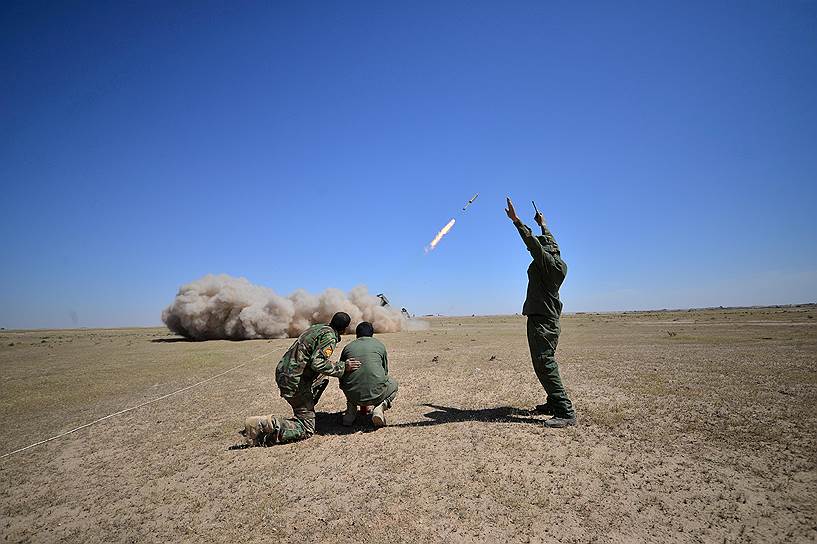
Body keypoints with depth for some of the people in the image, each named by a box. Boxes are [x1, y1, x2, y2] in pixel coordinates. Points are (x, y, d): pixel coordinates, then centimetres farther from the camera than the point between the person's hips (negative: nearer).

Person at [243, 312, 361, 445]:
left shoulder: (316, 328, 12)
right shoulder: (329, 337, -14)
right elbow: (318, 364, -26)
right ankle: (262, 425, -17)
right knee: (306, 429, -2)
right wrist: (343, 367, -15)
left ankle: (306, 409, 24)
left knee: (322, 377, 29)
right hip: (295, 381, -9)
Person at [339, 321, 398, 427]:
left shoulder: (347, 348, 15)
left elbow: (341, 374, 23)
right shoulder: (380, 345, 13)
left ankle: (351, 410, 13)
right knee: (393, 385, 31)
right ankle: (380, 407, 3)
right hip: (376, 393, -2)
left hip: (353, 396, 2)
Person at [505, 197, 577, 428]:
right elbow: (550, 242, 29)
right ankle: (555, 403, 27)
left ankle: (565, 412, -16)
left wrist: (516, 220, -28)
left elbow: (533, 243, -26)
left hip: (541, 319, -10)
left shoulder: (546, 261, -12)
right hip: (549, 318, 10)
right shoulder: (559, 265, 14)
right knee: (544, 363, 18)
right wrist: (542, 224, 44)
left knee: (545, 363, -14)